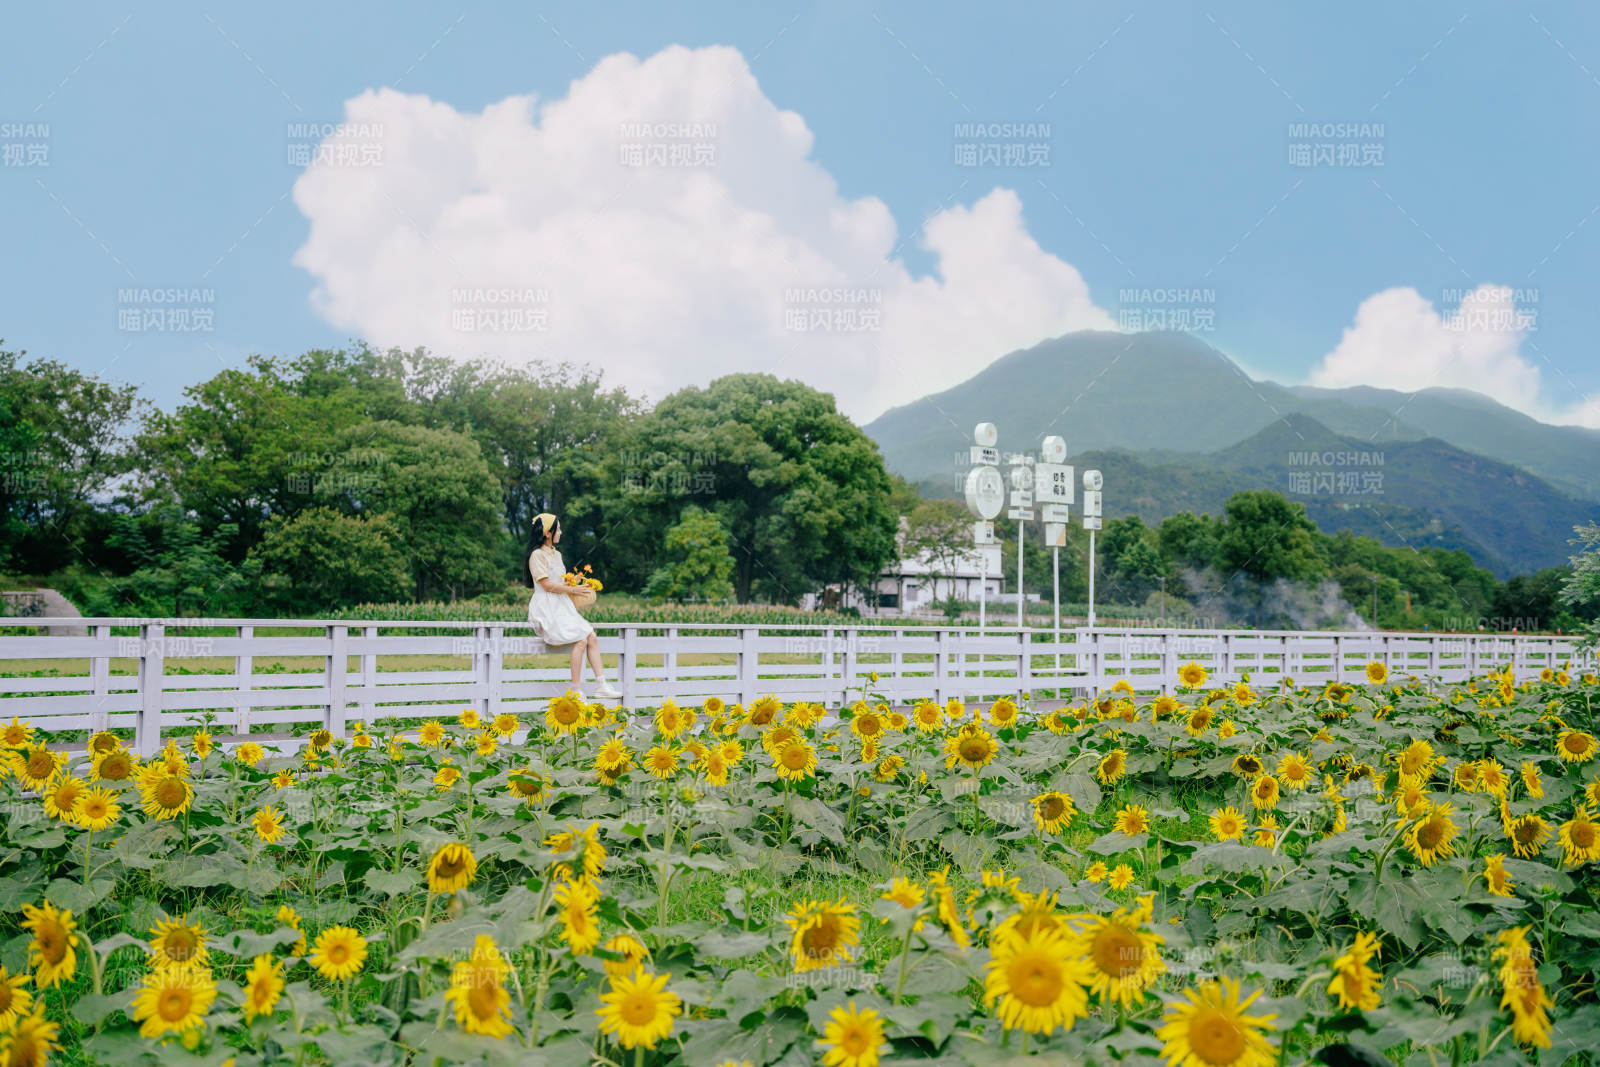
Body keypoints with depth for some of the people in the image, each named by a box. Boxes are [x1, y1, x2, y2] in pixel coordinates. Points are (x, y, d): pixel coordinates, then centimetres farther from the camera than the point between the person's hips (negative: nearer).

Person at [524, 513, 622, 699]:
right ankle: (575, 690, -18)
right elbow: (547, 584, -15)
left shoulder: (556, 554, 20)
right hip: (548, 609, -9)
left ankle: (601, 685, -10)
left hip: (562, 607, 9)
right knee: (580, 640, -22)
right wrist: (571, 589, -7)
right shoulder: (538, 555, -9)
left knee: (592, 637, -8)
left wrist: (573, 583, 7)